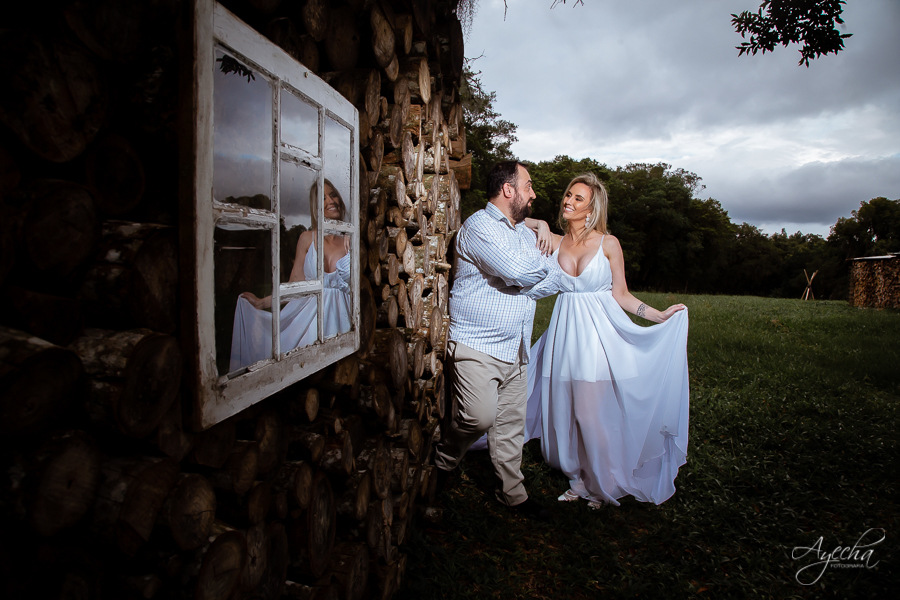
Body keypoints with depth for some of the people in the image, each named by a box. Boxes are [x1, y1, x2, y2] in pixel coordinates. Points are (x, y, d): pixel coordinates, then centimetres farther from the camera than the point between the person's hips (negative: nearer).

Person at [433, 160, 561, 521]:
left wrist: (518, 287, -9)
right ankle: (442, 462, 11)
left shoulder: (525, 232, 17)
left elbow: (555, 278, 9)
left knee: (511, 423, 11)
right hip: (476, 344, -7)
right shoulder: (479, 226, -10)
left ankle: (512, 493, 26)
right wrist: (539, 258, -1)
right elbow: (519, 272, -23)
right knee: (481, 416, -18)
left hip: (515, 349, 8)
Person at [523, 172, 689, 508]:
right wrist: (541, 225, -2)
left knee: (595, 414, 0)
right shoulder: (554, 243, 5)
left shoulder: (608, 244, -2)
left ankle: (604, 485, 22)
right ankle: (579, 480, 27)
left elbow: (620, 295, 1)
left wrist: (659, 316, -7)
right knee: (567, 411, 8)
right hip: (566, 334, 3)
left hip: (599, 333, -3)